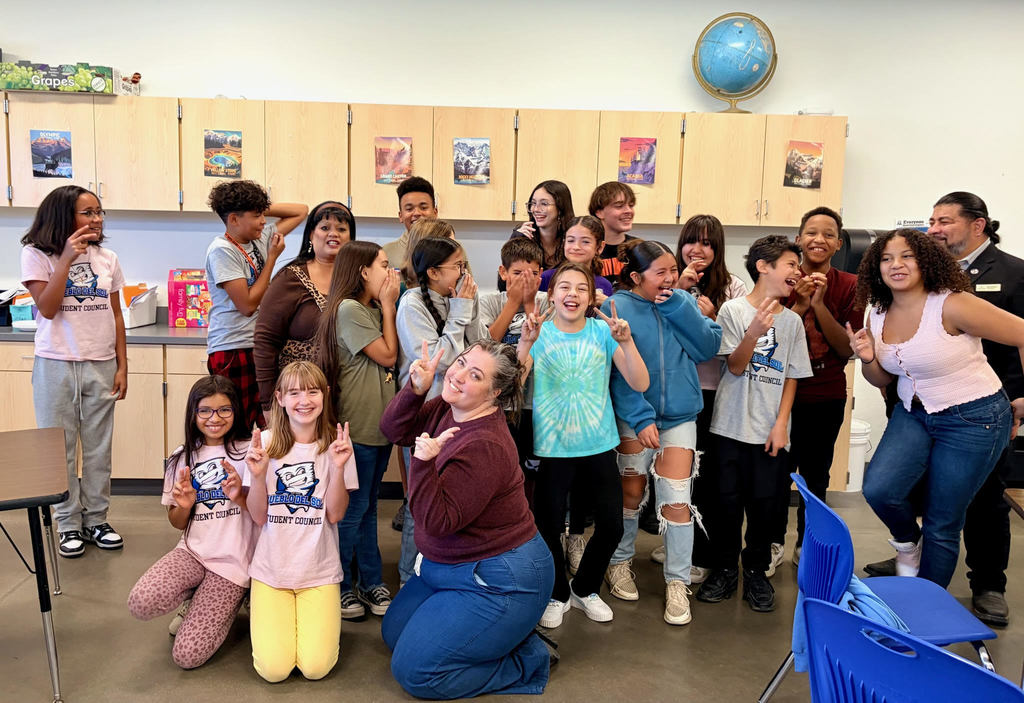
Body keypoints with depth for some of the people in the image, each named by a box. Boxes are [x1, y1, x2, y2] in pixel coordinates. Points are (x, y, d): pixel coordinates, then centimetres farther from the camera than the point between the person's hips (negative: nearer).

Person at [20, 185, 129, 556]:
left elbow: (116, 316, 8)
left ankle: (96, 520, 22)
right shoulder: (36, 255, -4)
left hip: (101, 365, 3)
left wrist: (122, 366, 4)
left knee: (98, 448, 9)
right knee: (60, 449, 6)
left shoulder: (107, 258, 5)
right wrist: (67, 258, -19)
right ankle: (69, 525, 19)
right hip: (56, 365, -2)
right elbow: (47, 309, -15)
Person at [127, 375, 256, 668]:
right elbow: (177, 522, 14)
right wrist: (184, 505, -9)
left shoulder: (248, 452, -5)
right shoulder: (183, 458, 8)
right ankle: (196, 597, 7)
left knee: (187, 655, -12)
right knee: (141, 603, -26)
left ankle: (230, 599, 16)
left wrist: (240, 496, -25)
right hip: (193, 550, 4)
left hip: (233, 560, -4)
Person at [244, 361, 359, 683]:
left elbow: (335, 514, -8)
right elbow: (258, 516, -3)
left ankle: (326, 616, 19)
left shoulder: (336, 443, -3)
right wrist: (258, 475, -21)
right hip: (271, 568, 0)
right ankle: (261, 610, 20)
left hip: (319, 571, 0)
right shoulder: (266, 442, -4)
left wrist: (338, 467, -22)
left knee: (316, 667, -12)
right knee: (273, 669, -10)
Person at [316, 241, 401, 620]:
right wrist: (389, 306, -8)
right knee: (353, 509, 2)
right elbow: (387, 355, -14)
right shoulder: (349, 309, -15)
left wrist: (388, 305, 5)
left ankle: (371, 583, 25)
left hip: (378, 423, 9)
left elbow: (394, 356, 9)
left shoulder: (372, 309, 14)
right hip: (357, 426, -9)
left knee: (368, 506, 16)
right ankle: (343, 587, 17)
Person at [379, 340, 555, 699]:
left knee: (412, 670, -6)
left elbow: (438, 521, -27)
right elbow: (394, 430, 2)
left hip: (500, 581, -10)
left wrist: (423, 463, -39)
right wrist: (415, 389, -14)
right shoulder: (447, 410, -4)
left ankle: (527, 660, 6)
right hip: (449, 563, 10)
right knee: (393, 633, 21)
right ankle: (509, 635, 21)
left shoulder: (484, 446, -29)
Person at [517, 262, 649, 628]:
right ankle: (557, 595, 30)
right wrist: (526, 341, -30)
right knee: (548, 527, 2)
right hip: (552, 446, -2)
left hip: (599, 443, 2)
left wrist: (626, 342, -23)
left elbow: (640, 384, -10)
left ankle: (585, 589, 33)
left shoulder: (604, 331, -2)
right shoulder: (539, 332, -5)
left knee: (611, 525, 6)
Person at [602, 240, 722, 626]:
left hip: (679, 414, 2)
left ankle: (677, 582, 12)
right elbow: (616, 372, -13)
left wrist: (677, 307, -15)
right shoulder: (618, 307, -9)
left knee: (676, 497, -3)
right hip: (634, 416, -2)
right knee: (631, 491, 10)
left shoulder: (682, 302, 3)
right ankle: (620, 562, 33)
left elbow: (709, 346, -7)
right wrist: (641, 418, -18)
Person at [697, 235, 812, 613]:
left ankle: (756, 572, 23)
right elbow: (735, 366, -7)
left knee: (764, 503, 5)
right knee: (727, 500, 4)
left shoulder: (792, 321, 5)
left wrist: (781, 424, -2)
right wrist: (754, 332, -24)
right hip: (732, 425, -2)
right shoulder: (733, 310, -3)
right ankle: (724, 570, 21)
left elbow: (791, 377, 7)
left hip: (771, 431, 2)